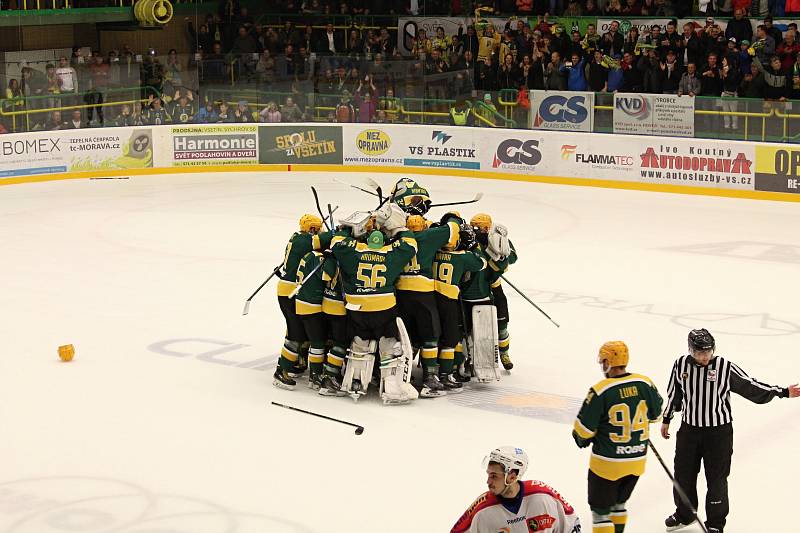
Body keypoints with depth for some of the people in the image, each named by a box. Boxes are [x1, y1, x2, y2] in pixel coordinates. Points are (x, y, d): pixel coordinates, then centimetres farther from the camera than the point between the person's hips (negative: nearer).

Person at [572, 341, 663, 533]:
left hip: (607, 462, -6)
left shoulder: (600, 391, -20)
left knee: (600, 510, 6)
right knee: (617, 503, 25)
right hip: (637, 460, 6)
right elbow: (656, 412, 11)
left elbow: (584, 428, -13)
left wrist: (582, 440, 9)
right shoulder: (645, 383, -6)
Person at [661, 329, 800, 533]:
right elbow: (674, 394, 9)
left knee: (716, 478, 4)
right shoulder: (681, 365, -6)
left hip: (719, 432, -3)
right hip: (689, 430, 3)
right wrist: (667, 419, 16)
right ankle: (684, 514, 36)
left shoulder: (725, 368, -15)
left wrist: (782, 392, -18)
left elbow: (751, 387, -12)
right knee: (683, 473, 14)